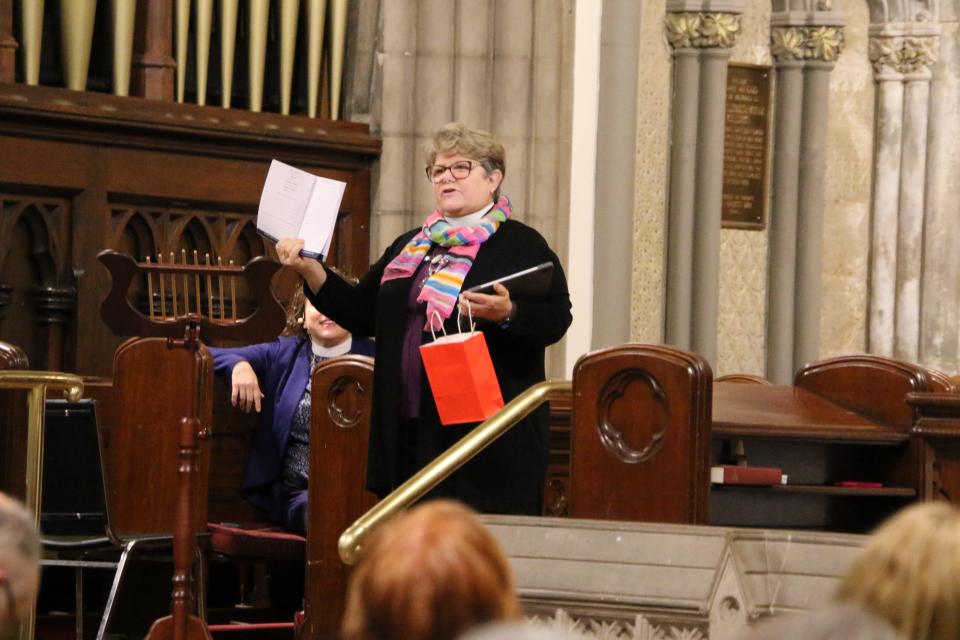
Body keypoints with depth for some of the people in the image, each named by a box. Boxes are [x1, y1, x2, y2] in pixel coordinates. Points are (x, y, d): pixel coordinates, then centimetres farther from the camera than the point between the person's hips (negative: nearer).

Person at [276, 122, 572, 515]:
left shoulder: (522, 245, 2)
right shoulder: (409, 247, 21)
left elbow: (557, 318, -8)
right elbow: (362, 313, 20)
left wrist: (508, 314, -27)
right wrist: (309, 269, 8)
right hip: (411, 433, 6)